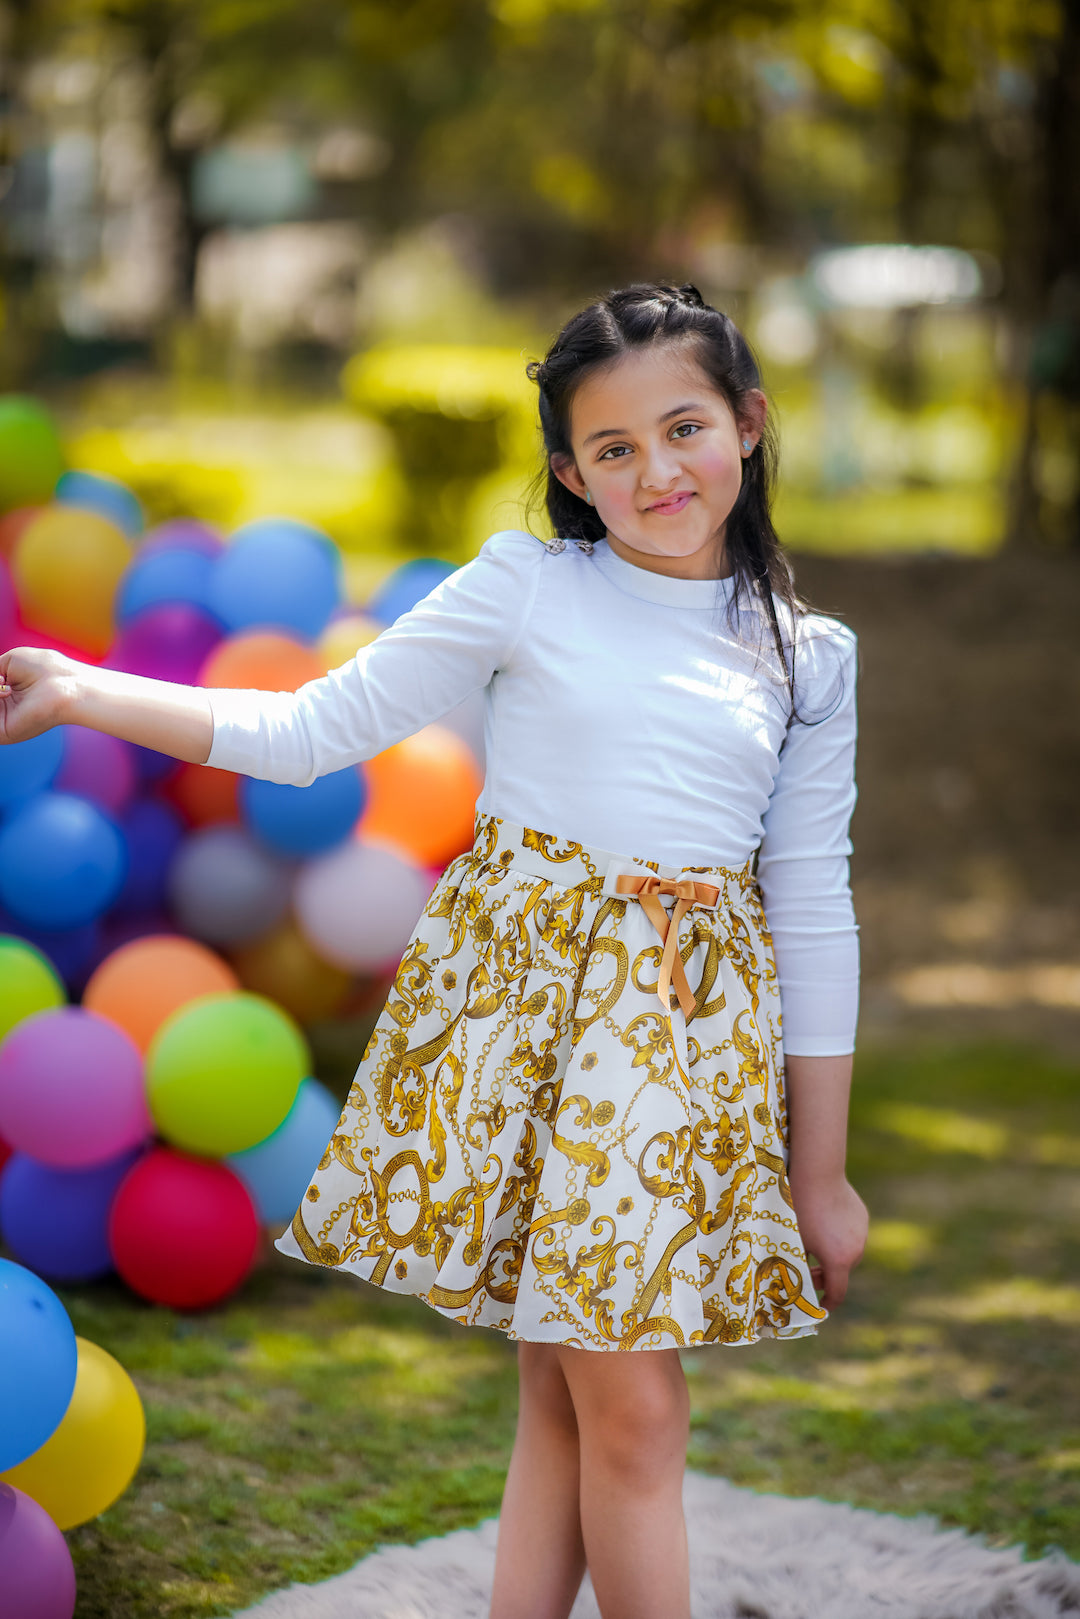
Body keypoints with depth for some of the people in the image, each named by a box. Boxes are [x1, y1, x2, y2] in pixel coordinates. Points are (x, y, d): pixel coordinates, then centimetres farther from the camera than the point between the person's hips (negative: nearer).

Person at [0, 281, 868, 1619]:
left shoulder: (808, 655, 7)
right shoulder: (526, 584, 1)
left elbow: (814, 911, 9)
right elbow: (314, 729, 3)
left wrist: (822, 1170, 9)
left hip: (691, 1026, 2)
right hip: (517, 986, -2)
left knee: (576, 1390, 1)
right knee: (626, 1401, -2)